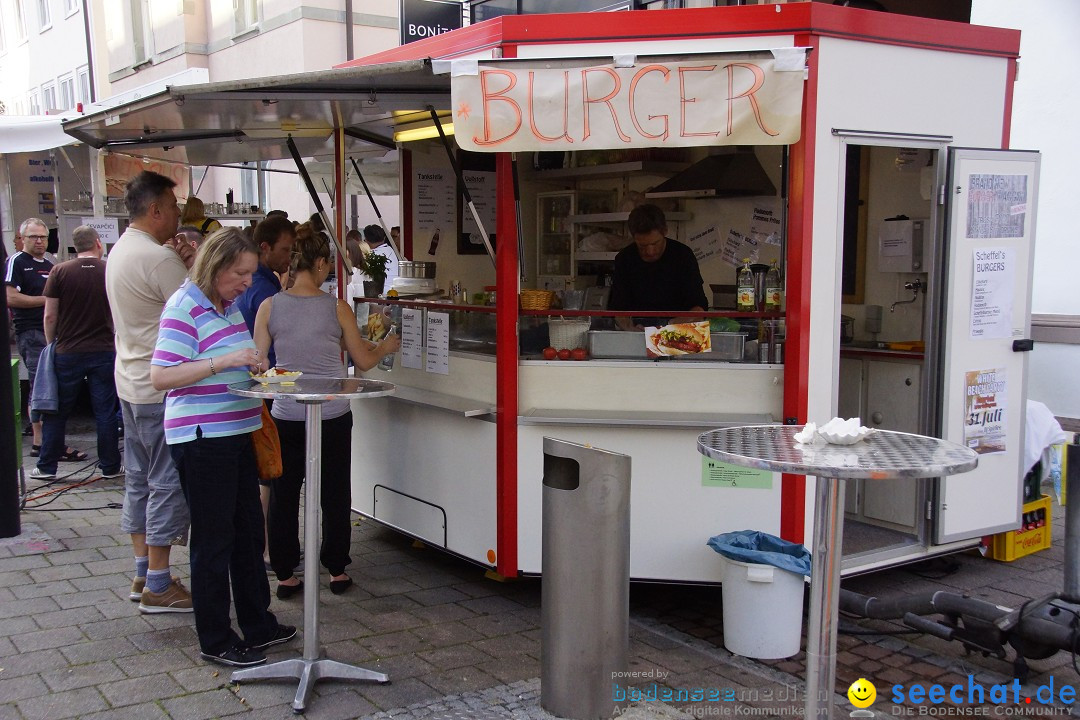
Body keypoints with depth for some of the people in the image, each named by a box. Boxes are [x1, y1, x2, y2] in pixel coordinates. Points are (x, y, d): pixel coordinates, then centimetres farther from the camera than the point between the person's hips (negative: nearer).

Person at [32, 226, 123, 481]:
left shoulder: (60, 272, -5)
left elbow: (50, 316, -4)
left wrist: (51, 345, 10)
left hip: (68, 353, 0)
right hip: (104, 352, 0)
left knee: (57, 413, 10)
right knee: (105, 412, 6)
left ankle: (46, 467, 17)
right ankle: (110, 466, 12)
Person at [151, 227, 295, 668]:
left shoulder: (228, 305, 12)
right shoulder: (184, 309, -15)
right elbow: (160, 377, -23)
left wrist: (255, 368, 8)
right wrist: (224, 361, -28)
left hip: (236, 432, 9)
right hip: (202, 440, -9)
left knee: (248, 532, 16)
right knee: (214, 540, 1)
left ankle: (258, 625, 29)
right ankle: (215, 641, 14)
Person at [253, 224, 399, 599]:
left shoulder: (270, 306, -5)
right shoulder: (337, 308, -8)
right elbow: (363, 361, 2)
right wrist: (385, 346, 21)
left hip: (286, 416, 1)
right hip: (332, 416, -1)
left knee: (283, 496, 12)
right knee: (334, 495, 14)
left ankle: (285, 575, 18)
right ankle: (337, 571, 24)